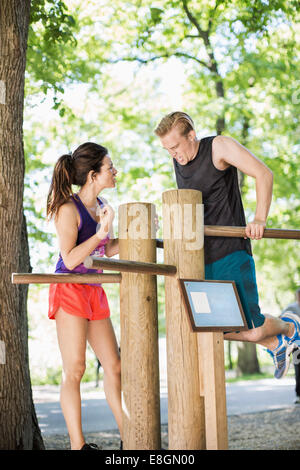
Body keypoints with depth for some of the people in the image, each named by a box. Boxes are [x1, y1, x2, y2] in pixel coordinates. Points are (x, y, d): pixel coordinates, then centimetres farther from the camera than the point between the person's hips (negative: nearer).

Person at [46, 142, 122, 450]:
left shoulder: (101, 205, 10)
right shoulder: (68, 209, -13)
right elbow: (70, 259, -19)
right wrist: (102, 231, -21)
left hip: (94, 291, 8)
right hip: (69, 289, -8)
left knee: (114, 366, 7)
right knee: (74, 370, -6)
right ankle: (78, 445, -2)